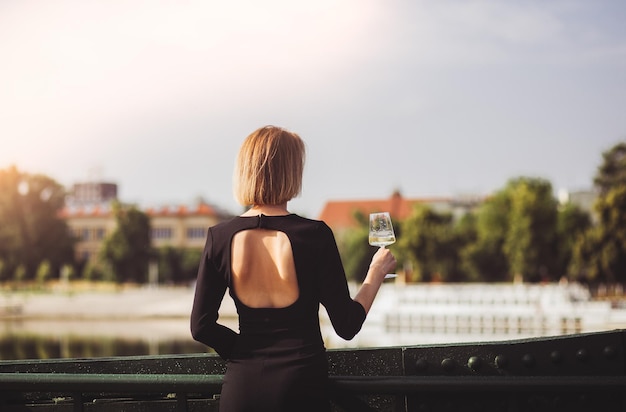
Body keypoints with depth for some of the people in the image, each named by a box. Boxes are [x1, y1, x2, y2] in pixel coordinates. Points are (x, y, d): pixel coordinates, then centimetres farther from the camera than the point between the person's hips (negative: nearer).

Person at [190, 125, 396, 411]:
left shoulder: (220, 237, -5)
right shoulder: (314, 235, -12)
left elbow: (201, 327, -2)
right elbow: (346, 326, -7)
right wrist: (376, 273, 7)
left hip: (241, 387, 2)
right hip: (300, 386, -2)